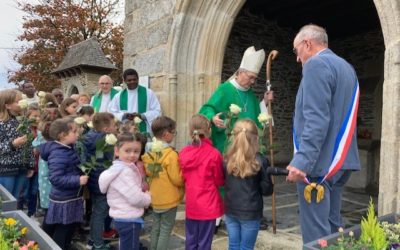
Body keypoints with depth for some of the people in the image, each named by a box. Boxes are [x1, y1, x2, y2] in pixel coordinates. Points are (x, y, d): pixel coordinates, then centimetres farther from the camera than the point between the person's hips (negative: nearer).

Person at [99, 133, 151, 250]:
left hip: (125, 218, 10)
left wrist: (144, 195, 2)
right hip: (129, 220, -10)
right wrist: (148, 198, -7)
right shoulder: (124, 171, -23)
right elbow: (136, 198, -26)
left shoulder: (121, 168, 9)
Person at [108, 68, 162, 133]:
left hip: (144, 132, -1)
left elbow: (157, 111, 1)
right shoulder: (118, 96, 11)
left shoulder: (148, 93, 5)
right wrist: (123, 116, -12)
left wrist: (142, 116, -15)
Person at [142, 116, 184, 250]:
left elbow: (147, 173, 10)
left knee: (156, 227, 20)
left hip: (154, 197, 7)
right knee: (165, 230, 6)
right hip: (169, 199, -7)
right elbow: (177, 179, -19)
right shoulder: (171, 154, -22)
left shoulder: (148, 152, 0)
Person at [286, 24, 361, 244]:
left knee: (316, 234, -2)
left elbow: (316, 119, -23)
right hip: (338, 160, 10)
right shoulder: (346, 67, 18)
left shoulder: (316, 64, -11)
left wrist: (302, 161, -25)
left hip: (318, 162, -9)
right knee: (332, 228, 18)